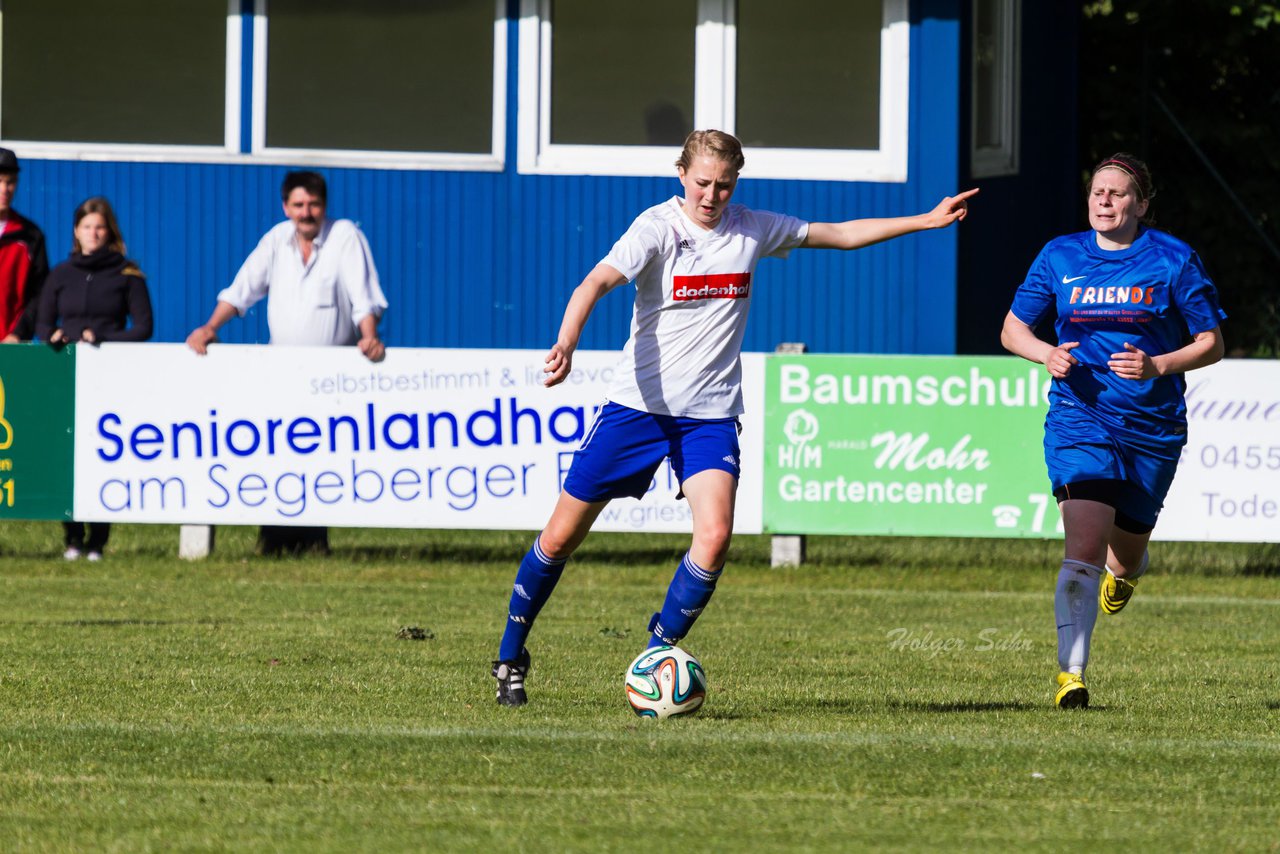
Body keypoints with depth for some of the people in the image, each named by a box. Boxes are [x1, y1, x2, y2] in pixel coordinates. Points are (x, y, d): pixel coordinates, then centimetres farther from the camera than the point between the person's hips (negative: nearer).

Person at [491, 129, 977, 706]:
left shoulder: (752, 230, 3)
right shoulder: (658, 227, -11)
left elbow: (842, 234, 15)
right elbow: (596, 283, -25)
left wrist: (925, 221, 12)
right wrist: (566, 344, -43)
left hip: (711, 414, 3)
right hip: (638, 404, -3)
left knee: (715, 535, -20)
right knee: (561, 538, 1)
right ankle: (510, 658, 22)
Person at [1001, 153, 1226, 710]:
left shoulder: (1173, 261, -2)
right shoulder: (1060, 257, 3)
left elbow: (1211, 345, 1)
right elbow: (1013, 329, 12)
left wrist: (1158, 366, -17)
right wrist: (1047, 353, -9)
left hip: (1152, 428, 1)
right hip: (1079, 417, -1)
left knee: (1125, 554, 14)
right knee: (1084, 543, -21)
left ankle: (1123, 570, 54)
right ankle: (1071, 673, -22)